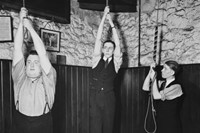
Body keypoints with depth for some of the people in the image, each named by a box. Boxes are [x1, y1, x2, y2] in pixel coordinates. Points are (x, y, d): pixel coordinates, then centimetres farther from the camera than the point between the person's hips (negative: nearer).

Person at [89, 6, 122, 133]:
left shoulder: (115, 62, 5)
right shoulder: (97, 59, 5)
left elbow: (118, 44, -4)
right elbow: (98, 39, 1)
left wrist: (112, 23, -3)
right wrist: (104, 17, -1)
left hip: (109, 98, 1)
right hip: (95, 97, 0)